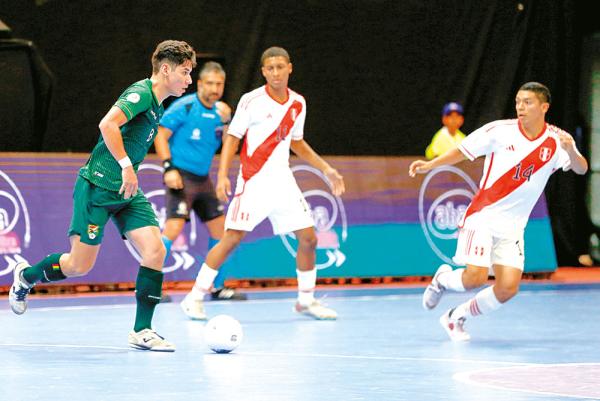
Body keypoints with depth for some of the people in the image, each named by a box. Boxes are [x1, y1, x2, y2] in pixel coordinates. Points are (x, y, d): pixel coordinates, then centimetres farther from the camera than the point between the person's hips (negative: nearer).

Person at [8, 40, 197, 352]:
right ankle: (25, 276, 28)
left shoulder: (156, 106, 16)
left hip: (126, 191, 9)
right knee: (79, 266, -2)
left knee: (154, 249, -10)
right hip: (98, 186, -9)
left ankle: (142, 331, -7)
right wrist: (127, 166, -26)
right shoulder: (141, 93, -14)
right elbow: (107, 124, -28)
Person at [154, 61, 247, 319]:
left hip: (202, 179, 8)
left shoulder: (219, 111, 10)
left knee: (219, 228, 10)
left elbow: (224, 144, 15)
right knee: (174, 227, -19)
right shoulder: (185, 107, -11)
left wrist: (225, 122, -4)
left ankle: (218, 288, 23)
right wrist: (169, 167, -19)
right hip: (181, 176, -8)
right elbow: (160, 135, -10)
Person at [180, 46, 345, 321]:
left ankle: (306, 300, 17)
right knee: (232, 238, -11)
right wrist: (222, 175, -15)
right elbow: (232, 137, -5)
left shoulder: (298, 104, 8)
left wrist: (326, 169, 19)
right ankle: (196, 297, -2)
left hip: (283, 182, 5)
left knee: (308, 238, 1)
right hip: (253, 182, -5)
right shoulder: (252, 100, -8)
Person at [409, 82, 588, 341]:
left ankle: (457, 317, 16)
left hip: (512, 226, 3)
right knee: (476, 277, -18)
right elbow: (463, 151, 3)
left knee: (508, 289, -7)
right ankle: (443, 278, 17)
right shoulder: (500, 130, -7)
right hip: (483, 215, -3)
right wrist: (430, 165, -7)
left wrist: (571, 152, -35)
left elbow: (581, 169, -14)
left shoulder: (557, 140, -3)